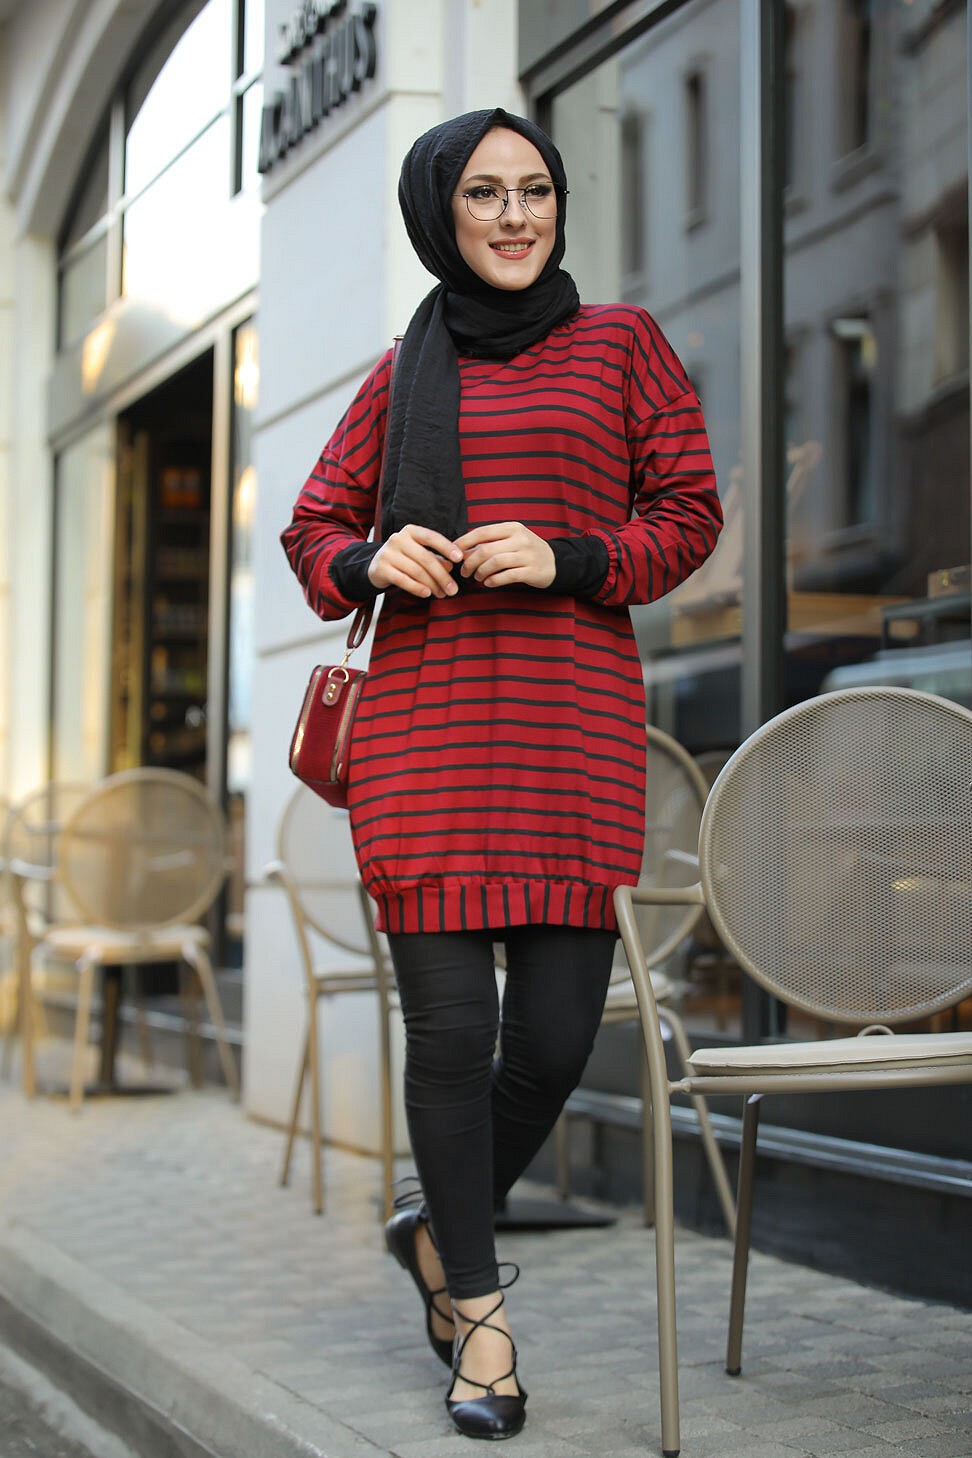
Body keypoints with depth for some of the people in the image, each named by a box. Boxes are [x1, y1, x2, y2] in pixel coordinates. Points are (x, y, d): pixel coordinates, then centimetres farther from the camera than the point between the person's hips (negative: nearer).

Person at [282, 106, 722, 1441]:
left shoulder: (621, 343, 11)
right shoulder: (405, 375, 15)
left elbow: (687, 515, 7)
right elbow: (315, 530, 19)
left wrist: (567, 559, -10)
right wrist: (372, 561, -4)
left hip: (576, 716, 0)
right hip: (424, 716, 1)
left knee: (558, 1030, -4)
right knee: (450, 1023, -5)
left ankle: (446, 1230, 26)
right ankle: (478, 1309, 13)